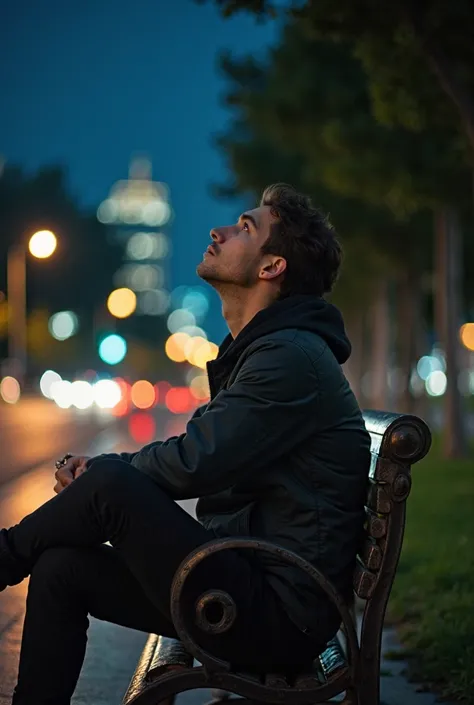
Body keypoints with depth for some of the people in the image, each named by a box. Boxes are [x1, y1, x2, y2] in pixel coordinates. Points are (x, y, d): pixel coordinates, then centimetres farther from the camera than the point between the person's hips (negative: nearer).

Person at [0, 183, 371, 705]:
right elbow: (201, 458, 19)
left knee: (109, 483, -21)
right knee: (61, 568, 0)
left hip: (280, 617, -10)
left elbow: (193, 464, -19)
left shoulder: (292, 357, -15)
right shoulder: (254, 351, 19)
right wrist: (96, 473, 4)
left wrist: (102, 473, 0)